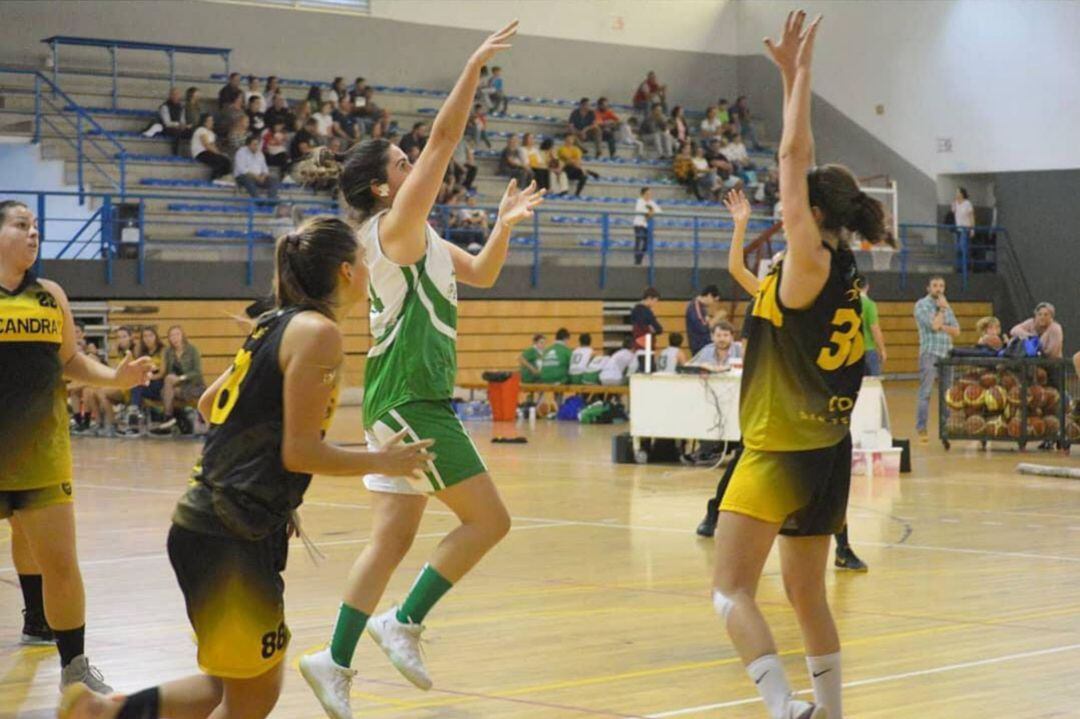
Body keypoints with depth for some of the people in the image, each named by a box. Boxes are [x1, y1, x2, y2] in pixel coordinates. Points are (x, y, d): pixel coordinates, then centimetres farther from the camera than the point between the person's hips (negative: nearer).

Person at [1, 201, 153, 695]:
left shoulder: (50, 296, 9)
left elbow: (71, 362, 16)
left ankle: (75, 669, 15)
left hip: (40, 449, 3)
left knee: (60, 563, 3)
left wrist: (115, 378, 0)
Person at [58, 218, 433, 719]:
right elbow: (300, 451, -16)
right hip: (233, 537, -9)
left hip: (208, 521, 9)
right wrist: (383, 462, -3)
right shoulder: (319, 332, -13)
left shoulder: (278, 323, 14)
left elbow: (209, 403, 22)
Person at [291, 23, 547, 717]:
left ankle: (336, 661, 7)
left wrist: (504, 225, 14)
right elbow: (444, 139, -16)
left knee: (394, 536, 7)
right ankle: (404, 622, -1)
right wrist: (475, 65, -16)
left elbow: (481, 273, 28)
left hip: (409, 399, 9)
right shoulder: (394, 225, -9)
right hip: (409, 398, -9)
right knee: (488, 519, -6)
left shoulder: (418, 236, 17)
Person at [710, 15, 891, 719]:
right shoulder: (844, 270, 6)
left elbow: (794, 157, -16)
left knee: (732, 591, -7)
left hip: (780, 453, -9)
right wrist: (792, 75, 14)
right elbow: (803, 166, 13)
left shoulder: (808, 265, -14)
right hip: (828, 453, 9)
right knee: (807, 594, 18)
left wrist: (800, 70, -10)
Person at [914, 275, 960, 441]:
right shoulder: (922, 305, -1)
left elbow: (956, 331, 10)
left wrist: (941, 326, -7)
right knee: (925, 393, -8)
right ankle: (921, 430, -5)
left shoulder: (946, 306, 17)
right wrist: (941, 309, -2)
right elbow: (933, 325, -15)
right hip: (929, 354, -6)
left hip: (947, 353, 6)